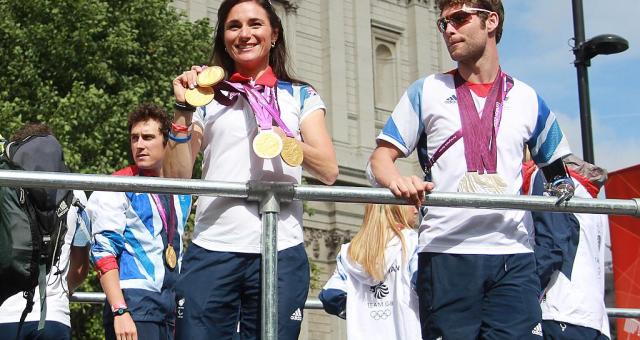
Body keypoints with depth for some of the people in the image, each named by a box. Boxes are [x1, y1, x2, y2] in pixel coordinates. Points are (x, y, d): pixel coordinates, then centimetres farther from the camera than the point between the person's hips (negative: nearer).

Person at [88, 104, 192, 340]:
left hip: (172, 303, 6)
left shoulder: (181, 194, 15)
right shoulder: (118, 188, -3)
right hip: (134, 301, -6)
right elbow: (104, 252, -10)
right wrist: (120, 311, -19)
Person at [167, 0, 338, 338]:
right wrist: (183, 109, -3)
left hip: (280, 252, 0)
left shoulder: (301, 96, 12)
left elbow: (328, 171, 1)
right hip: (211, 250, 0)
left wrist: (285, 140, -16)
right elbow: (178, 176, 5)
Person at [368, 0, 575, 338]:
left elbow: (554, 167, 24)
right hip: (446, 256, -1)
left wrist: (561, 186, 0)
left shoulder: (527, 99, 14)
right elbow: (379, 159, 4)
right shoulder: (426, 92, 11)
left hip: (513, 259, 1)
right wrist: (397, 181, -19)